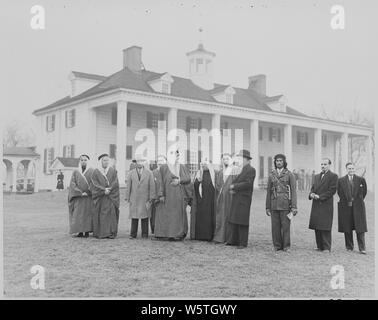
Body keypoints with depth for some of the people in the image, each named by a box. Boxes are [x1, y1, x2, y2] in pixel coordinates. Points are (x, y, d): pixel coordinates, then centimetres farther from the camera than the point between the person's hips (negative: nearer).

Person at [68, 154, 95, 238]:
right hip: (78, 197, 1)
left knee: (88, 214, -3)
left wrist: (87, 192, -11)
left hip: (89, 197, -1)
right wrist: (80, 192, -10)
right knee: (78, 214, -2)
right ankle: (80, 232, 2)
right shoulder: (75, 172, 9)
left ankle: (87, 231, 1)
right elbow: (72, 184, 2)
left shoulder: (91, 171, 5)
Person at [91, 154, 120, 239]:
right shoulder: (96, 172, 4)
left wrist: (109, 189, -14)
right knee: (100, 215, -1)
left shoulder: (113, 171, 8)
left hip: (111, 197, 1)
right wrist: (104, 190, -15)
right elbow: (95, 184, -4)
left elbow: (115, 183, 0)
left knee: (111, 214, -3)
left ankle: (111, 233, 0)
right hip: (100, 198, -1)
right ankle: (100, 233, 4)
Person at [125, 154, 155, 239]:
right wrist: (127, 198, 2)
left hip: (145, 199, -1)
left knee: (145, 216, 2)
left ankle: (145, 235, 8)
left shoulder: (149, 173, 3)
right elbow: (128, 186, 6)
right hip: (134, 199, 1)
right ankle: (133, 234, 8)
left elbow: (152, 186, 1)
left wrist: (151, 199, -3)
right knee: (134, 217, 2)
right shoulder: (131, 173, 6)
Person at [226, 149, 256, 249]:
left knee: (242, 221, -3)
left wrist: (234, 186, -13)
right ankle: (233, 240, 16)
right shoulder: (242, 170, 18)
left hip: (244, 200, -8)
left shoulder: (251, 170, -8)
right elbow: (235, 182, 17)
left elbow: (248, 184, -19)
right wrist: (231, 189, -4)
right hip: (236, 199, 8)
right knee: (233, 220, 9)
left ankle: (243, 243, 4)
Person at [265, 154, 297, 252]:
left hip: (285, 204, -3)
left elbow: (293, 191, -3)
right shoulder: (271, 176, 10)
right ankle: (277, 245, 13)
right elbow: (269, 192, 12)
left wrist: (294, 207, -10)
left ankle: (286, 246, 9)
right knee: (275, 226, 3)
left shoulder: (290, 175, 1)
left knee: (285, 226, 0)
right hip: (274, 205, 3)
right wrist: (267, 207, 9)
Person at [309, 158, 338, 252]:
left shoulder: (333, 176, -2)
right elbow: (313, 188, 19)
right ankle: (319, 246, 16)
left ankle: (327, 248, 2)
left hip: (326, 205, -6)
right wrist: (311, 194, -4)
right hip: (316, 205, 6)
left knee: (325, 228, -4)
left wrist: (320, 197, -14)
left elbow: (332, 190, -9)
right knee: (317, 227, 7)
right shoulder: (316, 176, 19)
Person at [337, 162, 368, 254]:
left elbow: (364, 191, 14)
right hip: (346, 207, 1)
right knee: (347, 229, 4)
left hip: (358, 206, 0)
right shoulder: (341, 180, 4)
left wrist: (359, 201, 13)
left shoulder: (361, 180, 4)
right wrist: (347, 201, 9)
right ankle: (349, 247, 14)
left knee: (360, 228, -3)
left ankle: (362, 248, 0)